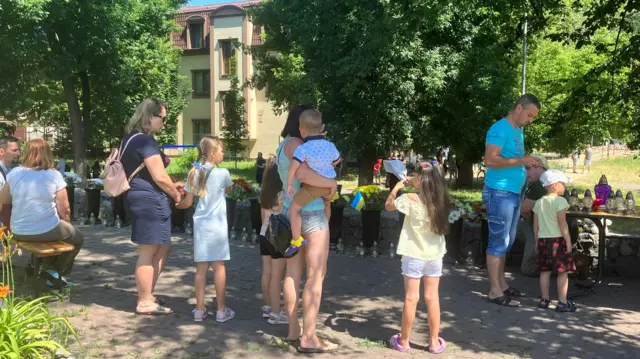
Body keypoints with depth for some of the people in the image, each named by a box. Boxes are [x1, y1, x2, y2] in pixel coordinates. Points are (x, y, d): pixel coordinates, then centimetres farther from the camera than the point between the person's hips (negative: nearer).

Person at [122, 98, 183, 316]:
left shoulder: (131, 139, 17)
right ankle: (145, 302, 7)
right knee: (148, 251, -3)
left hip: (142, 199, 11)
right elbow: (159, 177, -19)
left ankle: (147, 295, 25)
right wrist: (176, 194, -2)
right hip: (150, 200, -11)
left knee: (163, 248, 17)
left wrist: (171, 186, 19)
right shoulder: (145, 141, -15)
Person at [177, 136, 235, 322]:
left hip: (200, 225, 4)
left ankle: (199, 310, 14)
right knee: (219, 267, 2)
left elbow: (188, 202, 5)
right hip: (217, 225, -4)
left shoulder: (194, 173, 2)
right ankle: (221, 310, 8)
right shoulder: (223, 173, -8)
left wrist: (176, 204, 24)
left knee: (201, 268, 8)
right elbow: (228, 190, 12)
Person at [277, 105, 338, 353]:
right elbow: (302, 173, -33)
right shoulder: (295, 144, -15)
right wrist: (331, 182, -22)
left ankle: (293, 331, 19)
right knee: (315, 276, -3)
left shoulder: (284, 146, 15)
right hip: (310, 213, -9)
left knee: (293, 273, 11)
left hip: (291, 211, 10)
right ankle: (308, 338, 1)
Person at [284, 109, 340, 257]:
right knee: (327, 204, 34)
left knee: (294, 207, 1)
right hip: (329, 183, 7)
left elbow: (293, 166, -25)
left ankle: (296, 240, -2)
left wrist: (289, 184, -14)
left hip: (313, 185, -7)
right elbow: (337, 160, 20)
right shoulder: (330, 145, 2)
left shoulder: (303, 148, -15)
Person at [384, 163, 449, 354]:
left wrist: (397, 186, 10)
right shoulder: (440, 199, -2)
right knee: (432, 298, 12)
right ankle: (434, 342, 20)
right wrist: (411, 182, 14)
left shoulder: (411, 199, -15)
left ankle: (404, 341, 17)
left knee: (411, 298, 4)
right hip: (435, 255, 4)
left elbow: (388, 205, 1)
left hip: (414, 255, -4)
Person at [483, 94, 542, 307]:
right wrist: (521, 161, -20)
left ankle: (502, 285, 25)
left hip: (513, 193, 10)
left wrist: (528, 165, 11)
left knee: (506, 242, 15)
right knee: (499, 242, -5)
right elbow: (490, 160, -23)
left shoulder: (518, 131, 16)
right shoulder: (500, 129, -13)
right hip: (500, 193, -10)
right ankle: (495, 292, 1)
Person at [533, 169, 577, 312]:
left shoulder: (538, 202, 9)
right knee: (562, 272, 1)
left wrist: (537, 241, 17)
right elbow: (562, 224, -14)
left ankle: (544, 299, 18)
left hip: (542, 240, 6)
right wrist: (568, 241, -9)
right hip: (557, 240, -6)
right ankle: (562, 302, 2)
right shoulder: (560, 201, -10)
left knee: (545, 271, 12)